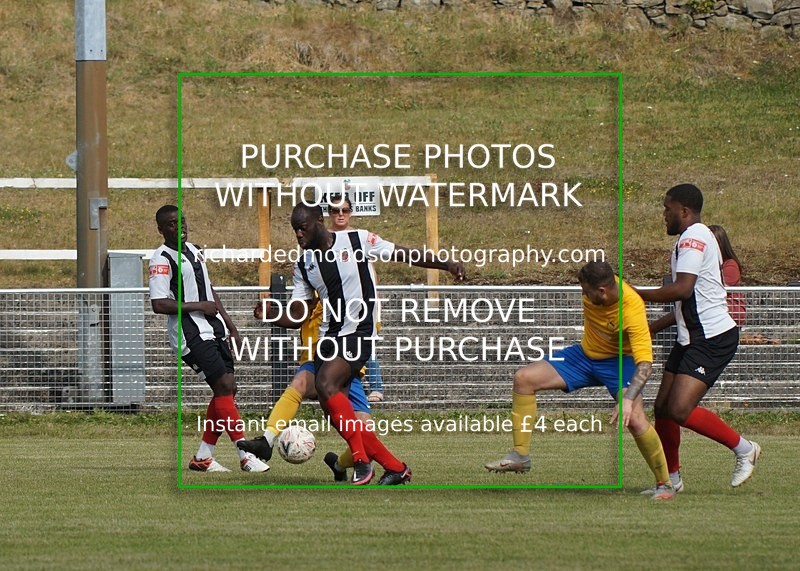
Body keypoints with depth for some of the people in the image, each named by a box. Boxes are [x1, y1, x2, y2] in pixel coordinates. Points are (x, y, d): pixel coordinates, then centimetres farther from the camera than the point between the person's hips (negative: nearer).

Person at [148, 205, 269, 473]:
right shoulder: (162, 259, -11)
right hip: (191, 335, -9)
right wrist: (198, 306, -16)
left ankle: (203, 457, 11)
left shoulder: (194, 251, 16)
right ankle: (246, 456, -14)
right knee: (224, 386, -14)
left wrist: (229, 325, 22)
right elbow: (159, 304, -19)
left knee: (227, 389, 5)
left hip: (213, 330, 9)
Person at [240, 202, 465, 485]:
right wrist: (271, 314, -11)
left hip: (357, 334, -7)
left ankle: (361, 459, -20)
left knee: (326, 385, -28)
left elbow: (407, 255, -1)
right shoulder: (304, 266, 8)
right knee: (334, 411, 1)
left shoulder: (358, 241, -6)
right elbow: (295, 317, 9)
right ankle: (395, 467, 12)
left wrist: (447, 265, -9)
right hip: (328, 338, 7)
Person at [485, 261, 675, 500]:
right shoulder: (594, 284, -19)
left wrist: (628, 400, -49)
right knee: (524, 379, -6)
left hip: (618, 361, -6)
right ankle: (520, 455, 4)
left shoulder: (632, 311, -34)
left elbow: (645, 364, -38)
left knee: (635, 419, -27)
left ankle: (664, 484, -7)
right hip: (584, 354, 6)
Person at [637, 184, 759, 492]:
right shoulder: (698, 237, 21)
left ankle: (743, 449, -4)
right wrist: (653, 327, 27)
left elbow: (683, 289, -25)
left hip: (712, 338, -11)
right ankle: (672, 478, 20)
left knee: (680, 410, -19)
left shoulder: (693, 237, -13)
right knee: (663, 408, 8)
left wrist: (636, 294, -14)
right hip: (692, 337, 11)